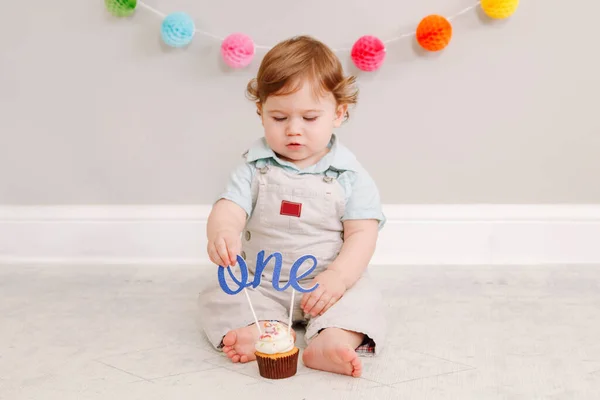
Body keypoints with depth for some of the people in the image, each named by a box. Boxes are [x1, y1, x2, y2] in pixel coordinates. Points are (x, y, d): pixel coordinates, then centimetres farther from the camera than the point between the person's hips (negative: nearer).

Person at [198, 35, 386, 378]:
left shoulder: (350, 175, -4)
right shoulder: (255, 169, 0)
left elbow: (362, 235, -10)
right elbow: (229, 209, -14)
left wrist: (338, 276, -28)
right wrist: (221, 232, -39)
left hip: (328, 283, -2)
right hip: (261, 283, 2)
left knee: (364, 298, -28)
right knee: (217, 297, -18)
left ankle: (333, 341, -52)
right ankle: (261, 331, -41)